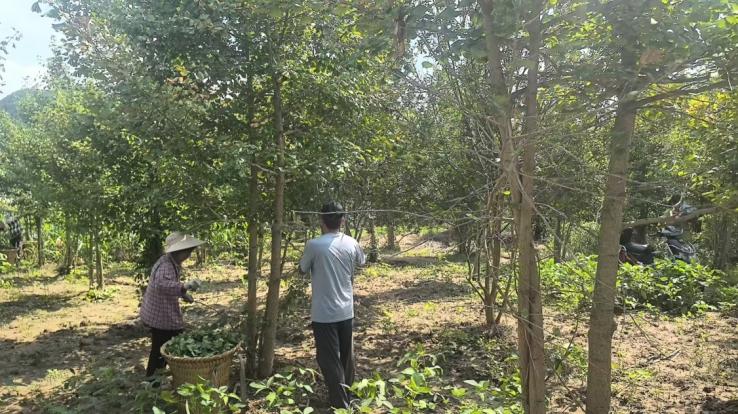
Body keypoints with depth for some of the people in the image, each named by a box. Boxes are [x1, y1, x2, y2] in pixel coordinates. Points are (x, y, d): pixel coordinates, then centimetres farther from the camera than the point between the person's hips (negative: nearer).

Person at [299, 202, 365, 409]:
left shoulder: (314, 245, -16)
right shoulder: (351, 243, -3)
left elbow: (303, 270, 1)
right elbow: (361, 262, 18)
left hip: (323, 314, -5)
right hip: (346, 311, 5)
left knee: (330, 361, 4)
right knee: (346, 357, 21)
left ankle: (340, 404, 8)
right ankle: (347, 394, 39)